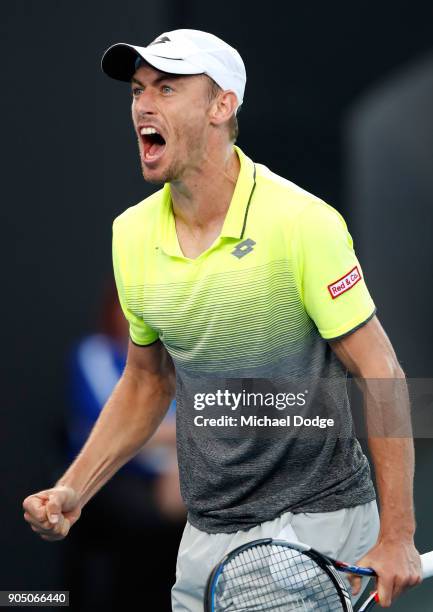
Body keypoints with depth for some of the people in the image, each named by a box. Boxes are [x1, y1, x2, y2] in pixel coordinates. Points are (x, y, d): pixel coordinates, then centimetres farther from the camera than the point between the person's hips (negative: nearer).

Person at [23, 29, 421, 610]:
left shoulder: (302, 222, -15)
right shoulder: (131, 234, 3)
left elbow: (382, 377, -12)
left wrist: (397, 538, -15)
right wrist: (74, 490, 5)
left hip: (318, 523, -5)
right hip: (207, 537, 5)